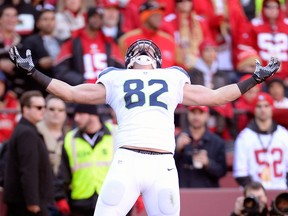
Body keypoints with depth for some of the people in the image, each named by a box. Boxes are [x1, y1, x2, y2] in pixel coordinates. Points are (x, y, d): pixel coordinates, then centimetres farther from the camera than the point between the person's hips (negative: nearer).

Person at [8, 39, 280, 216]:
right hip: (126, 162, -2)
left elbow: (215, 96, 28)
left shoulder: (173, 80, 25)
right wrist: (31, 71, 17)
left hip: (164, 166, 2)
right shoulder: (116, 80, 21)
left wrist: (256, 78, 28)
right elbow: (70, 92, 21)